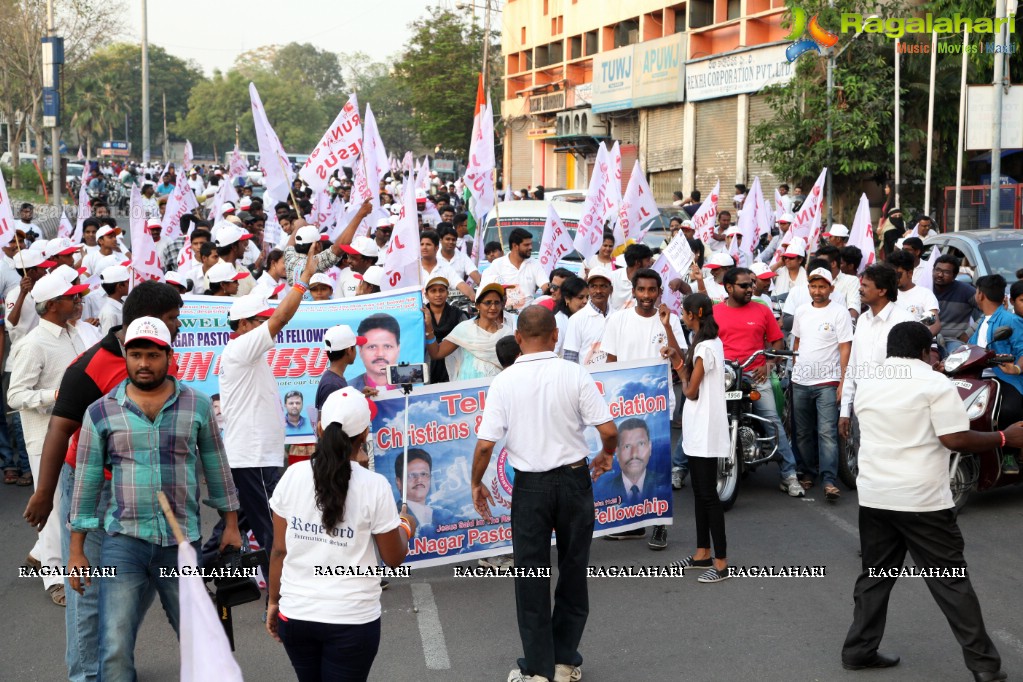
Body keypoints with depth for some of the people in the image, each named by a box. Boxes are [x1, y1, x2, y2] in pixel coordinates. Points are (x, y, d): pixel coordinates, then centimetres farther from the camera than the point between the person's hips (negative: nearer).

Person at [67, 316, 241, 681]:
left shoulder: (197, 406, 2)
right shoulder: (100, 412, 1)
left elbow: (216, 466, 11)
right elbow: (87, 482, 3)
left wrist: (230, 523, 10)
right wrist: (76, 550, 3)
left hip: (183, 542, 1)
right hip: (123, 541, -1)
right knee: (114, 650, -6)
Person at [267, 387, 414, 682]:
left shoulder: (293, 476, -3)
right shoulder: (374, 486, -11)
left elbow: (279, 550, 2)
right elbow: (393, 558, -2)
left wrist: (273, 601, 15)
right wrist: (406, 528, 18)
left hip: (296, 614, 3)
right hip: (351, 619, -3)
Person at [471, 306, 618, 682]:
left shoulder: (504, 381, -9)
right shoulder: (575, 373, -9)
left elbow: (485, 443, -10)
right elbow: (608, 430, -11)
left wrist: (476, 484, 6)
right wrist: (606, 455, 11)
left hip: (530, 485, -1)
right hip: (574, 479, 1)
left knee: (531, 575, 10)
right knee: (573, 570, 15)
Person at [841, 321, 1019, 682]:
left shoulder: (866, 385, 9)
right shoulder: (934, 383, -10)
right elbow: (955, 439, -14)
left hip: (874, 497, 5)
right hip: (923, 501, -5)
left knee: (874, 576, 15)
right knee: (950, 581, 2)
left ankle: (858, 650, 17)